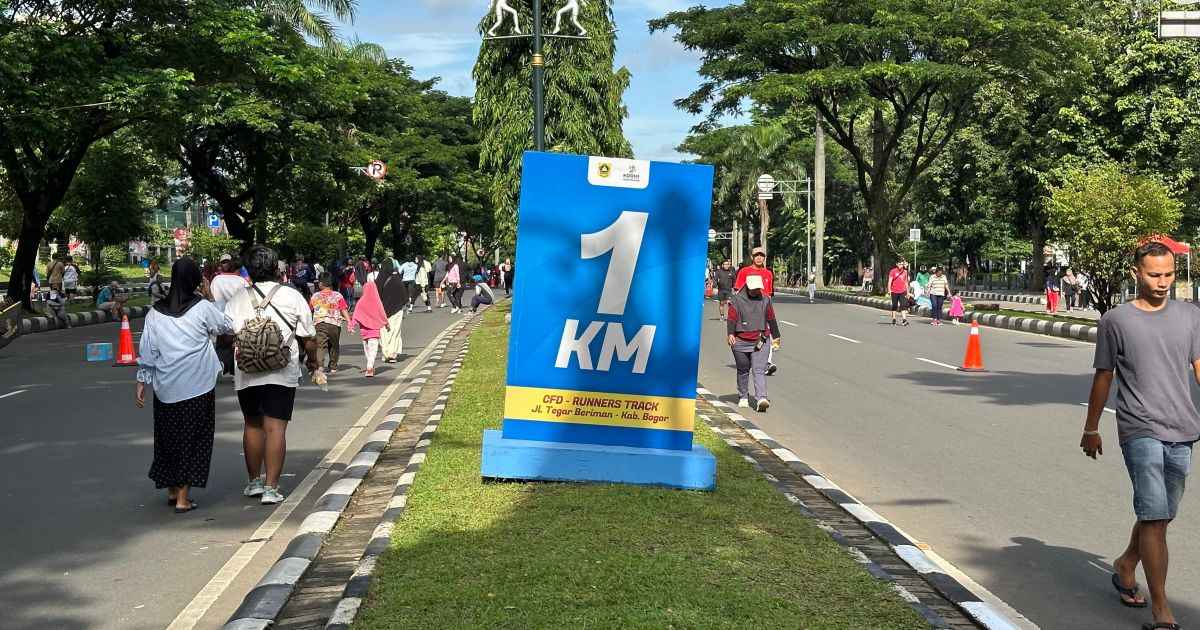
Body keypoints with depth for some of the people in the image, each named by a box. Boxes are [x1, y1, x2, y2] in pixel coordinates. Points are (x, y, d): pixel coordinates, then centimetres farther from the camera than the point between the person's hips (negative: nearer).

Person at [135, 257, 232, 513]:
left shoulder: (155, 312, 3)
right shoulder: (202, 308, -6)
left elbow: (146, 350, 4)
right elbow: (227, 327, 9)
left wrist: (141, 382, 11)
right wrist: (207, 297, 12)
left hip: (165, 387, 3)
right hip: (198, 386, -3)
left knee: (168, 436, 17)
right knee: (193, 437, 4)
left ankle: (172, 490, 28)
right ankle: (183, 498, 2)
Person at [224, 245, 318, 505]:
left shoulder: (236, 301, 1)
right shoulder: (292, 296, -1)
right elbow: (309, 338, 1)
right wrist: (312, 360, 17)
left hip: (246, 375, 2)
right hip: (282, 374, -2)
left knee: (252, 425, 16)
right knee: (275, 427, -1)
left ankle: (254, 481, 26)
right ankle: (271, 487, -3)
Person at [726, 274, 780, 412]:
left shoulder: (765, 299, 9)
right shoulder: (737, 300, -1)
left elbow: (771, 319, 18)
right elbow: (731, 318, -7)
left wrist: (776, 337, 23)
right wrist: (730, 334, -22)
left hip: (760, 342, 1)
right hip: (741, 342, -1)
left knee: (759, 371, -10)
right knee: (743, 371, 12)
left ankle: (761, 399, -20)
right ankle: (743, 397, 27)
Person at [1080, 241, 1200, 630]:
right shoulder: (1116, 321, 0)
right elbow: (1103, 378, 7)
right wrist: (1090, 429, 12)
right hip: (1140, 431, -4)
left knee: (1160, 516, 15)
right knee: (1154, 515, -10)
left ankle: (1125, 566, 40)